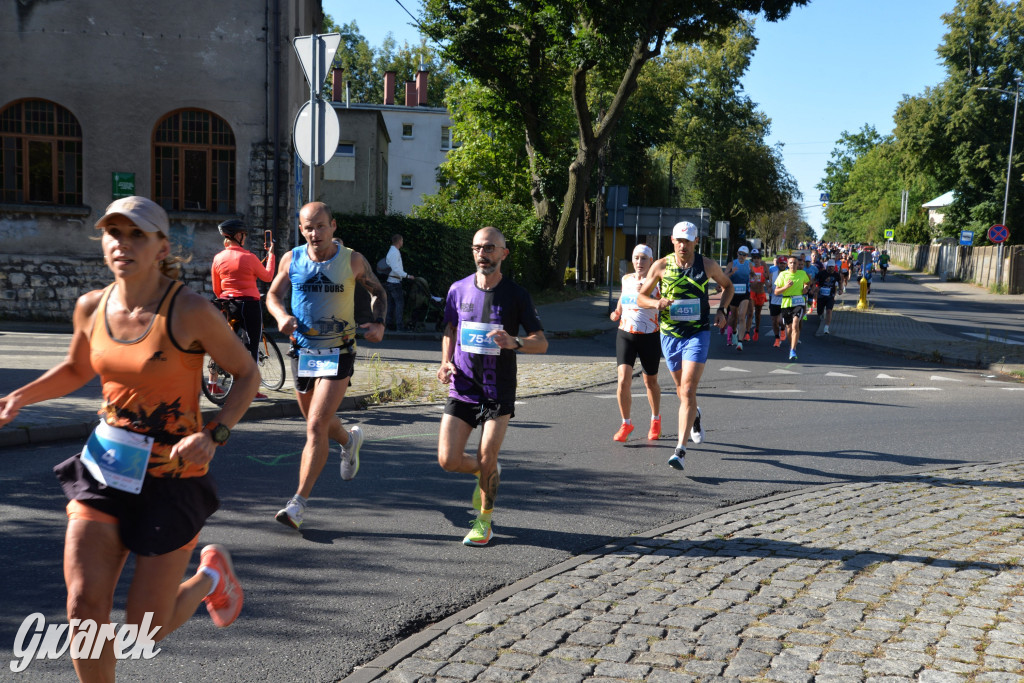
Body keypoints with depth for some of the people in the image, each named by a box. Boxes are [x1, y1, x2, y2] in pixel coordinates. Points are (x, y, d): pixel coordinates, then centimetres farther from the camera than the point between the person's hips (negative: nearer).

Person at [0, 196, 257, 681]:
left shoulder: (190, 311, -16)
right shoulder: (91, 307, 0)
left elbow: (247, 375, -7)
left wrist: (213, 435, -20)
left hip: (174, 477, -4)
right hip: (104, 469, 4)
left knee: (146, 630, 4)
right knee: (83, 606, -4)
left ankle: (211, 576, 35)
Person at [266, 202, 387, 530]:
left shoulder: (353, 260, -5)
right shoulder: (291, 259, 1)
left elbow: (378, 291, 9)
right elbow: (273, 295, 10)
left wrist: (378, 322, -8)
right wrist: (282, 316, -13)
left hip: (338, 353, -4)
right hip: (302, 351, 4)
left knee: (316, 426, -13)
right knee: (315, 422, 18)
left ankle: (298, 503, -7)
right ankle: (349, 440, 52)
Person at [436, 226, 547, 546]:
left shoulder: (516, 295, -5)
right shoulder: (458, 289, 4)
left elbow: (541, 342, -4)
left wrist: (514, 342, -25)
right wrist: (446, 362, 0)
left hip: (499, 391, -3)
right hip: (462, 388, 3)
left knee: (486, 460, -5)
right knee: (448, 460, -4)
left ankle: (484, 520, 21)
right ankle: (485, 473, 30)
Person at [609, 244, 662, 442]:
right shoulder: (626, 279, 7)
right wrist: (617, 312, 9)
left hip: (650, 337, -2)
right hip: (625, 335, 2)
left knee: (650, 382, 12)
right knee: (623, 380, -12)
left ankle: (655, 419, 37)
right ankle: (626, 423, 5)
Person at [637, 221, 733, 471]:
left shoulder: (707, 265, -3)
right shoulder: (661, 266, -3)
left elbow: (728, 285, 15)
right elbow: (641, 297, 3)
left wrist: (722, 310, -2)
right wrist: (656, 303, -19)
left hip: (698, 334, -2)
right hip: (669, 335, 2)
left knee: (688, 390, -14)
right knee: (682, 391, 17)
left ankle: (680, 450, -15)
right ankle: (694, 416, 52)